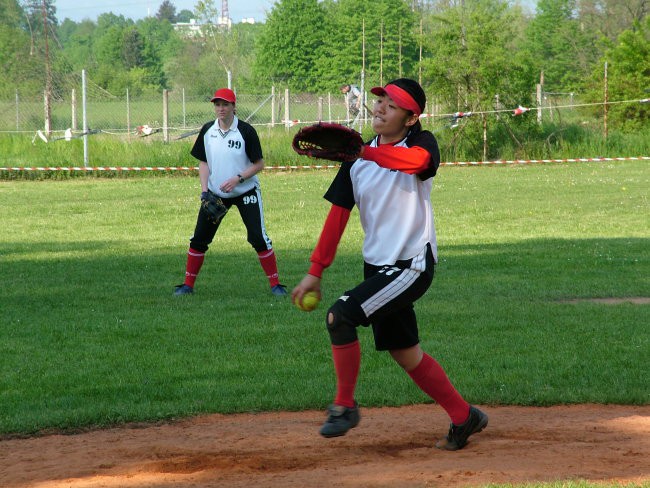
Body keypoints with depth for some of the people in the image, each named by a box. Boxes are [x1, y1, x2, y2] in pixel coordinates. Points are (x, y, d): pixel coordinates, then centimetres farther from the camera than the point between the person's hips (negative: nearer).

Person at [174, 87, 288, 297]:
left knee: (258, 238, -11)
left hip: (246, 192, -4)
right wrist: (204, 191, -5)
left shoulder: (246, 131, -12)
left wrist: (237, 179, -21)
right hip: (215, 193, 4)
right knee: (199, 239, 3)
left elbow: (259, 164, -8)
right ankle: (188, 285, 14)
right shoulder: (207, 131, 1)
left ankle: (275, 284, -2)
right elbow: (203, 162, 7)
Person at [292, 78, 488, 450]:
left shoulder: (422, 143, -10)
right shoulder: (358, 157, 7)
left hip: (412, 265, -8)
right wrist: (316, 271, 5)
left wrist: (364, 151, -51)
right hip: (378, 267, 8)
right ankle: (465, 417, 28)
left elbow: (415, 160, -37)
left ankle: (345, 406, -3)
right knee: (404, 353, 14)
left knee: (340, 317, -20)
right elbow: (339, 214, 8)